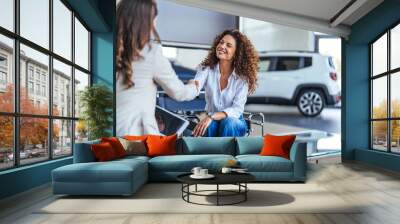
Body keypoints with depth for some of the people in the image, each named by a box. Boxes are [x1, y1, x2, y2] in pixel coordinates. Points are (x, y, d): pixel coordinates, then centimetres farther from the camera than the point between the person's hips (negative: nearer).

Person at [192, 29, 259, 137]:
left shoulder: (242, 77, -11)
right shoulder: (206, 68, -7)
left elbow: (237, 109, -18)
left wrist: (212, 117, -34)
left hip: (234, 122, 0)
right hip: (210, 121, 0)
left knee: (227, 122, -34)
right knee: (208, 126, -34)